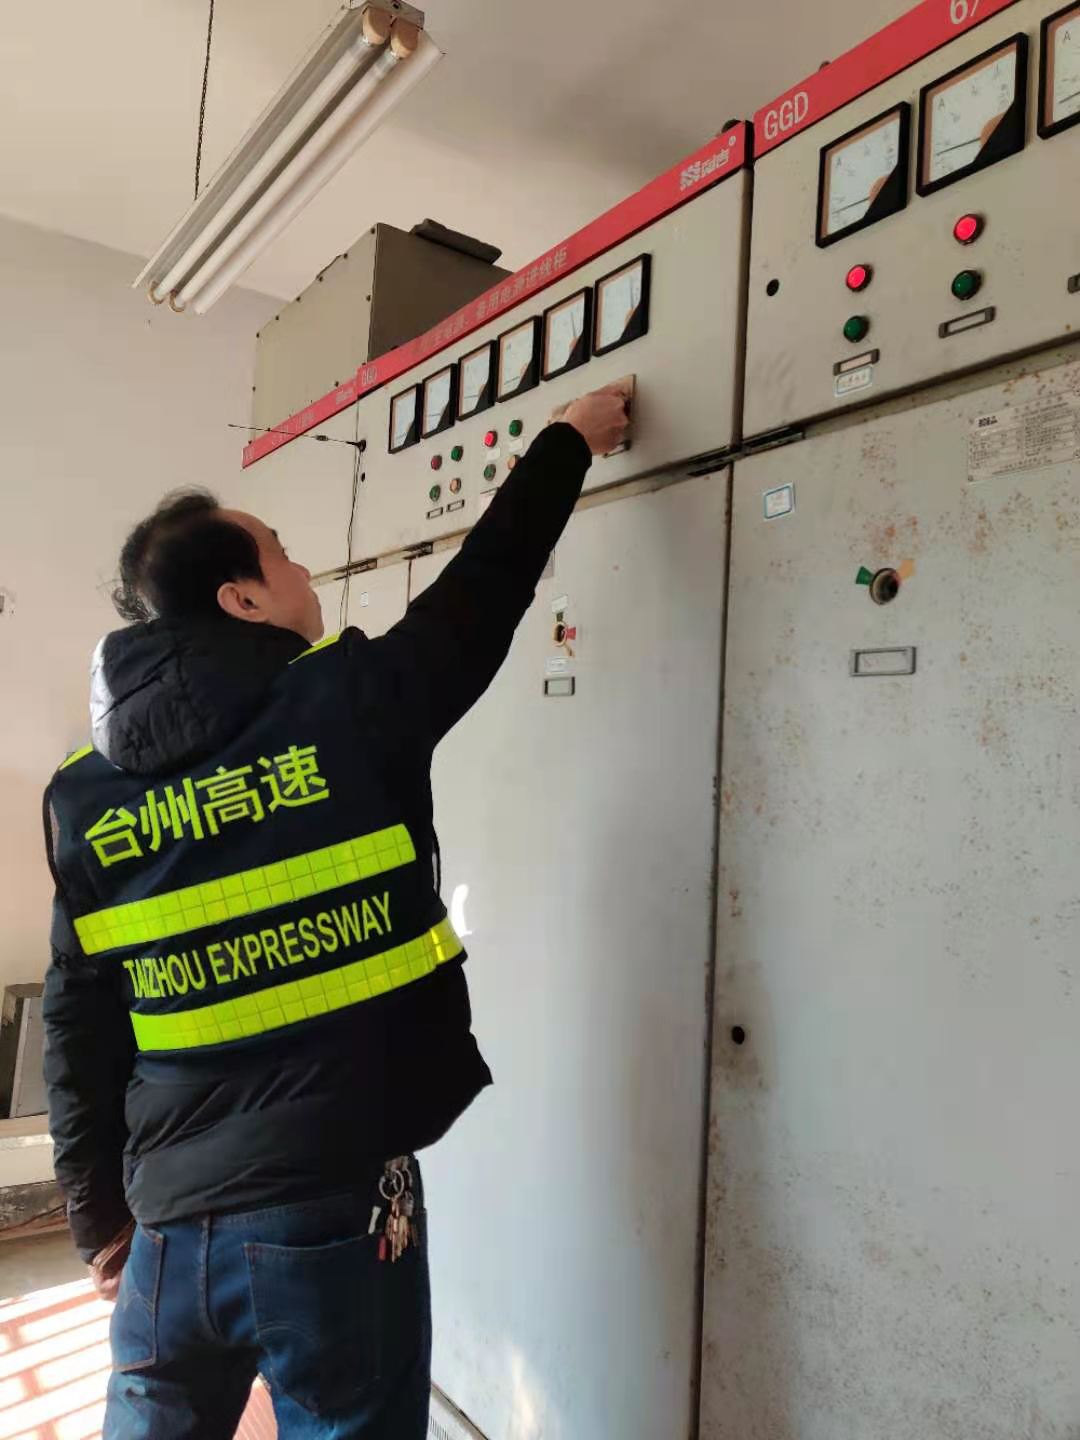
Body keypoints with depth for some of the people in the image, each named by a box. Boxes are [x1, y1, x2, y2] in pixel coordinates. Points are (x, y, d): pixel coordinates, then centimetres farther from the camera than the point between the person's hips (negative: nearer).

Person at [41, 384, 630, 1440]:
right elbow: (483, 589, 0)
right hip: (335, 1204, -4)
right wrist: (567, 441, 16)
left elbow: (78, 1035, 5)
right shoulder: (348, 704, -13)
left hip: (172, 1218, 4)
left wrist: (99, 1213, 17)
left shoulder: (84, 792, 0)